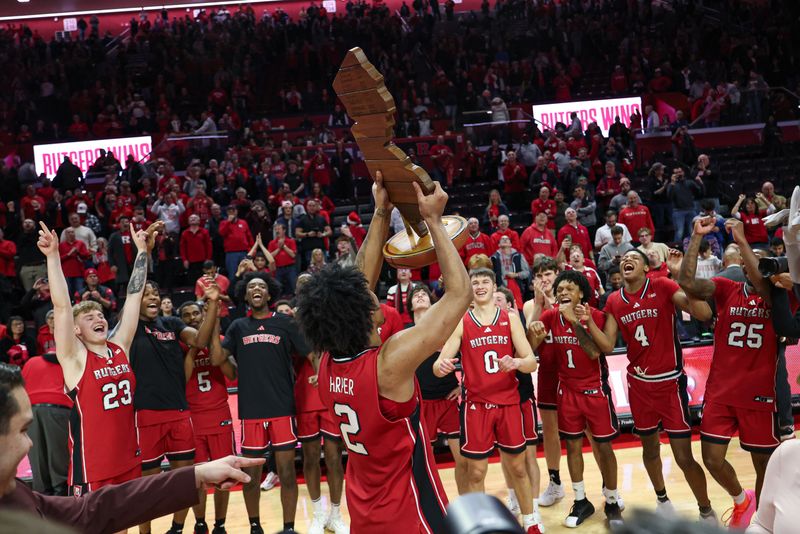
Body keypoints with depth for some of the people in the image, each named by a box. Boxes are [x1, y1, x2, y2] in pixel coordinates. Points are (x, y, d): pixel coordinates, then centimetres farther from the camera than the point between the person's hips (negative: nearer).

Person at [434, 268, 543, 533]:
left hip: (508, 401, 1)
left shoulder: (510, 319, 1)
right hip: (475, 403, -1)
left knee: (517, 467, 12)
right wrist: (441, 366, -31)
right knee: (476, 471, 3)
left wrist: (516, 362, -26)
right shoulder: (460, 322, -2)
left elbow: (531, 362, -3)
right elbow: (438, 365, -6)